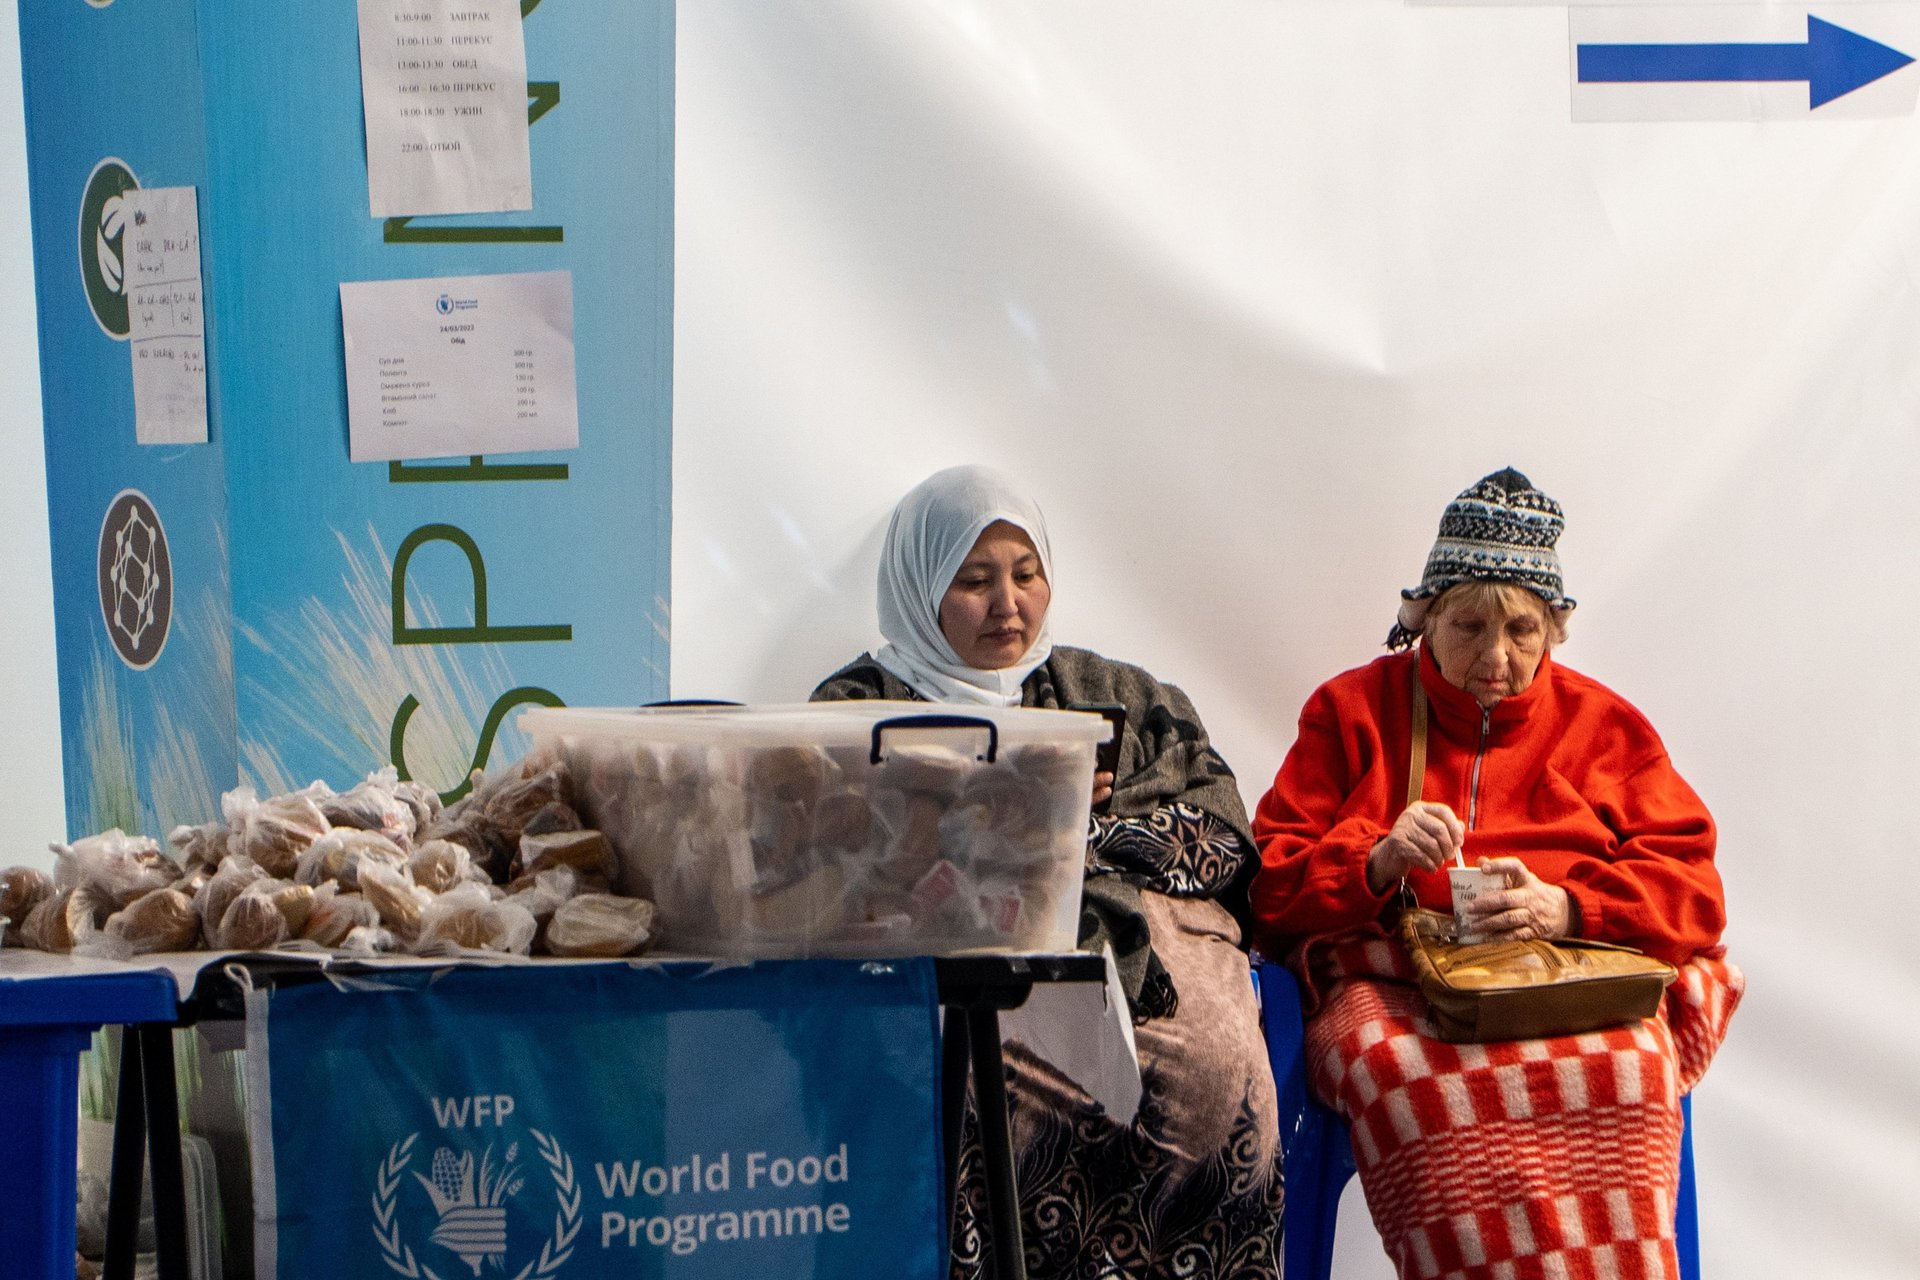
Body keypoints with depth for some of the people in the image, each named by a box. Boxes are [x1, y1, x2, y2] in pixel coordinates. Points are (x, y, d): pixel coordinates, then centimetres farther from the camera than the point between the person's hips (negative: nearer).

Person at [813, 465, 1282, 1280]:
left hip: (1141, 949, 2)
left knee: (1216, 1064, -29)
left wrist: (1079, 837, -1)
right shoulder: (858, 709, 17)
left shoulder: (1117, 697, 24)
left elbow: (1223, 841, 14)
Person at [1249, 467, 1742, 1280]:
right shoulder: (1351, 711, 18)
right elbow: (1270, 888, 11)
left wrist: (1566, 908, -11)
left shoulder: (1604, 725, 20)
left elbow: (1689, 886, 9)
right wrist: (1376, 864, -11)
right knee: (1406, 1073, -38)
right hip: (1392, 980, 0)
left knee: (1615, 1071, -36)